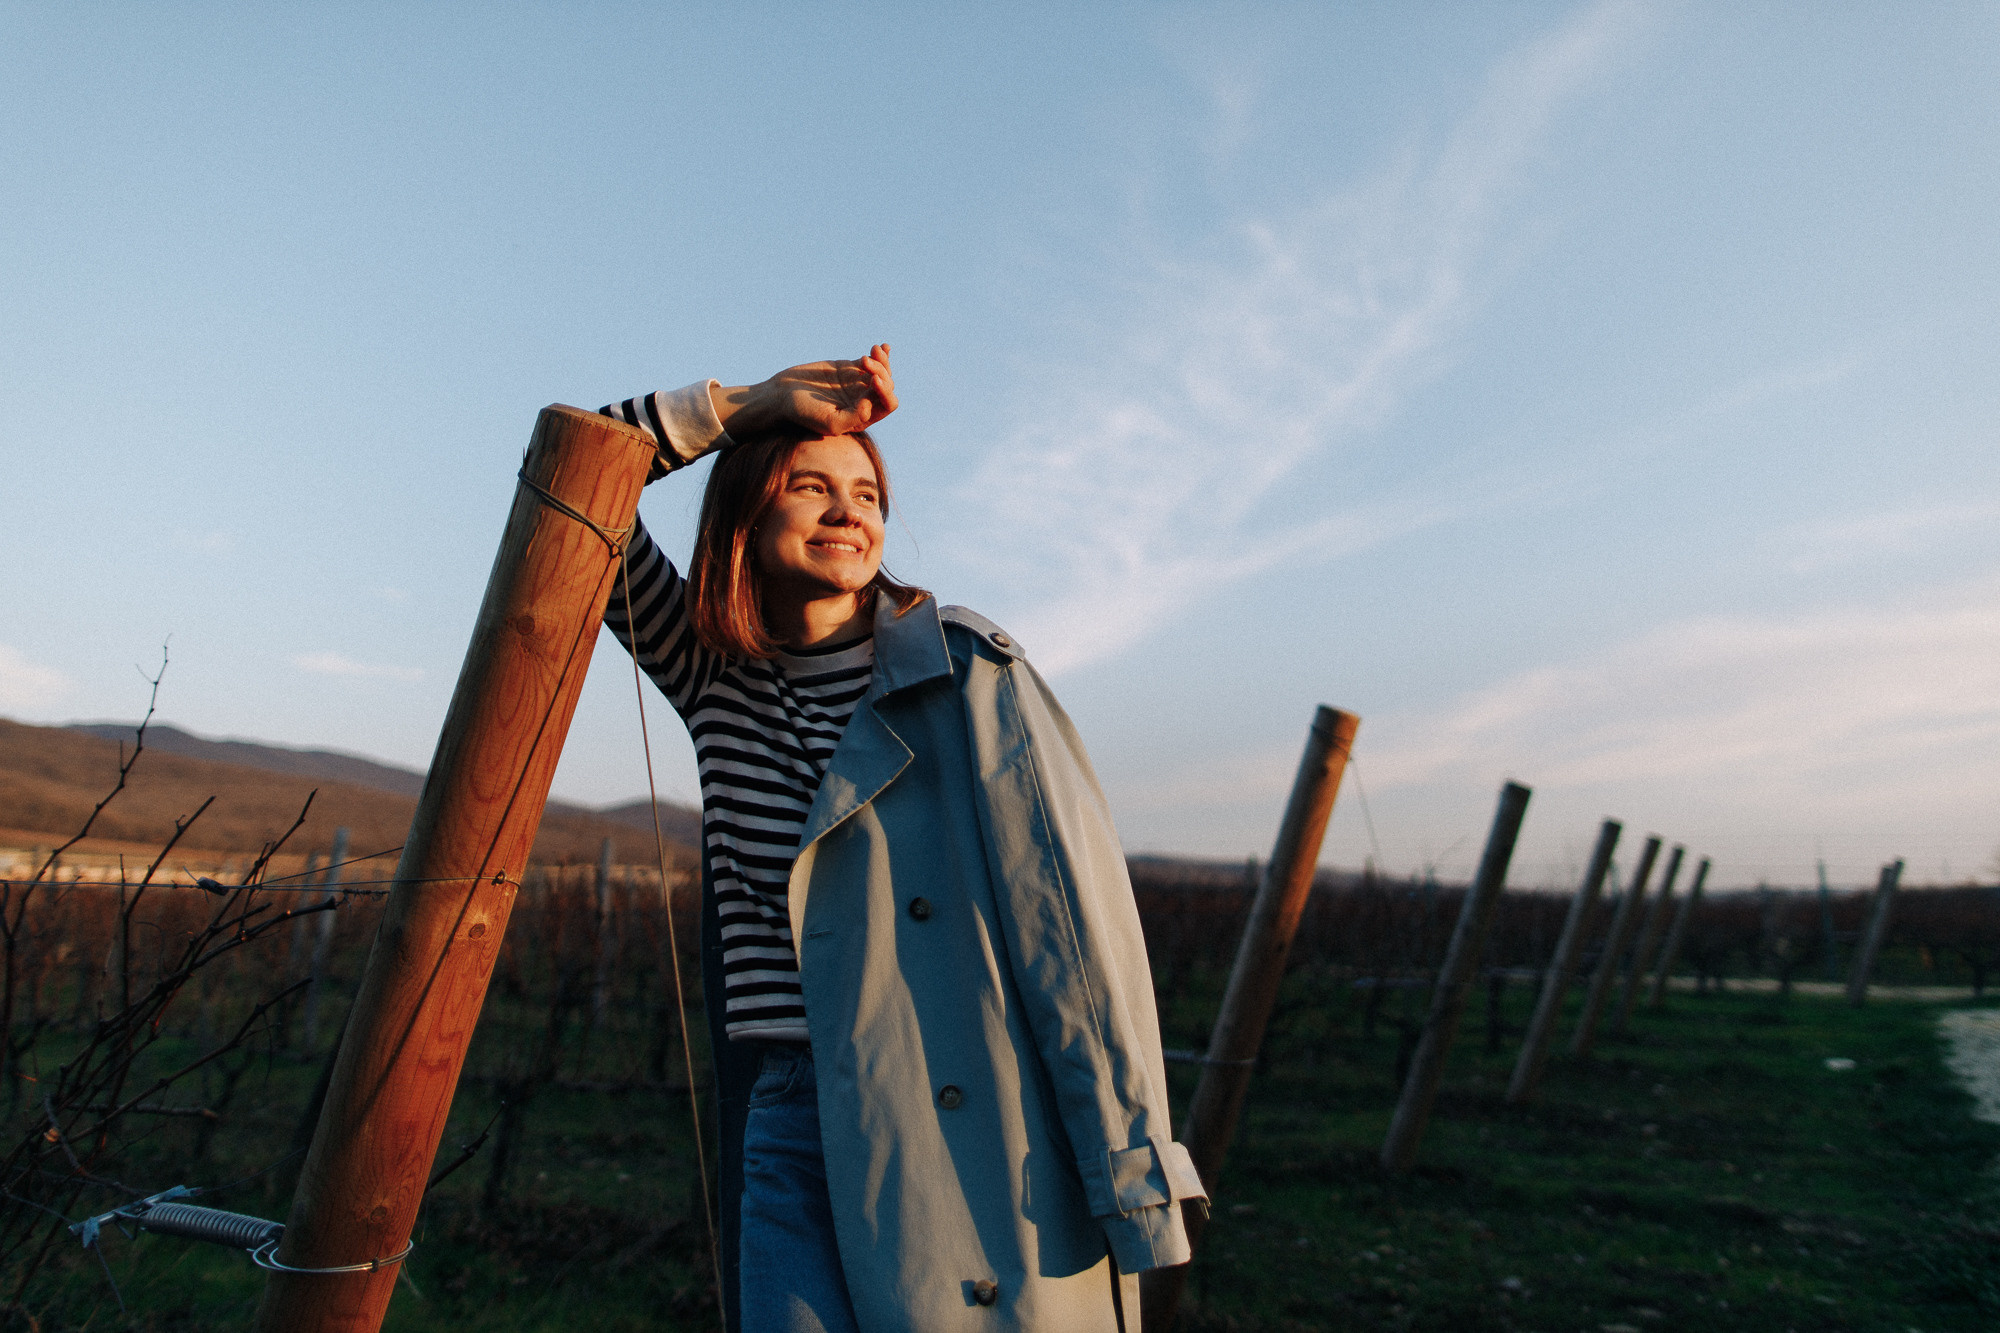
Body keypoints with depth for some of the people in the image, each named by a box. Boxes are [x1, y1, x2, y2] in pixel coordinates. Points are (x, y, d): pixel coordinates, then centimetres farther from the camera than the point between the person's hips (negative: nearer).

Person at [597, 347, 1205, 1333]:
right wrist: (749, 403, -1)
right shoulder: (714, 678, 9)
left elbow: (1071, 911, -9)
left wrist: (1132, 1182, -12)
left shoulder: (964, 671, -5)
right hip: (787, 1131, 4)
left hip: (967, 1135, -3)